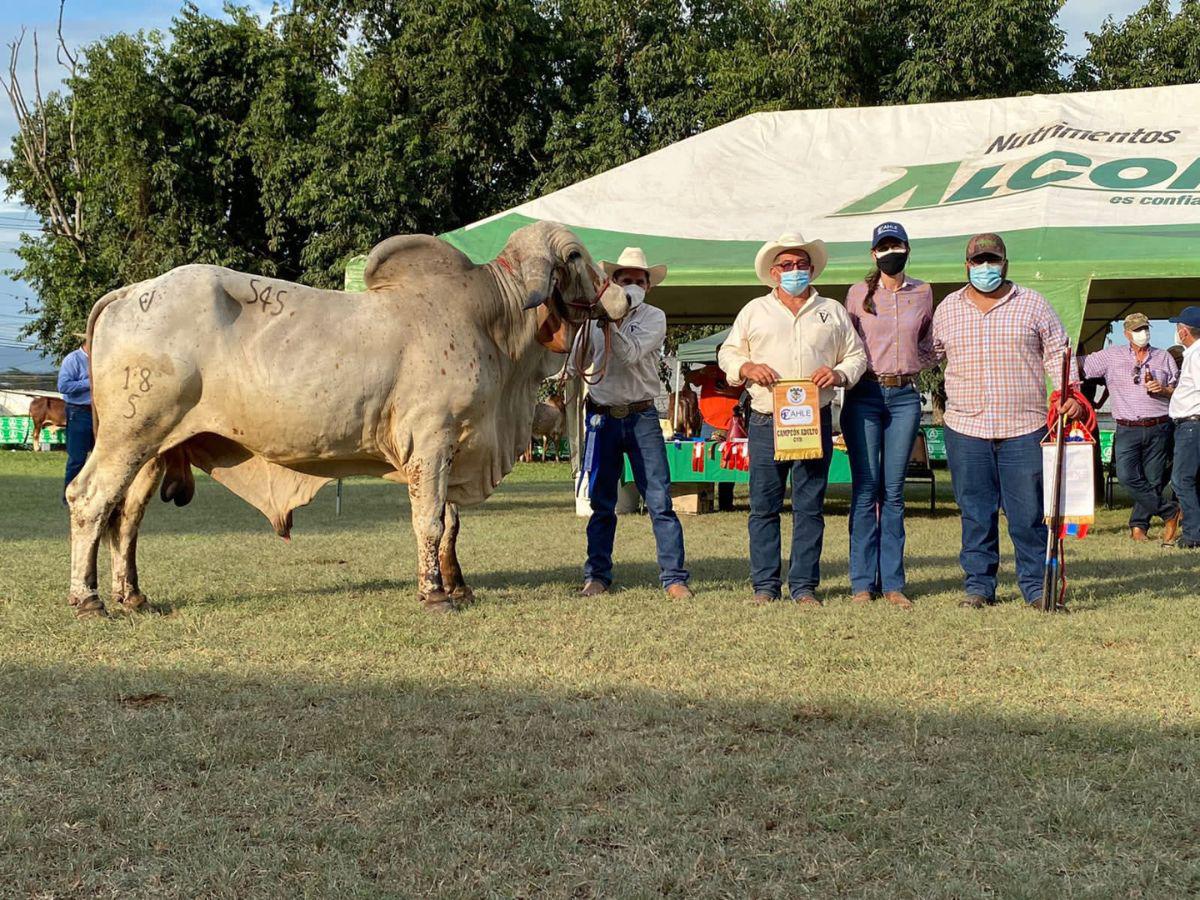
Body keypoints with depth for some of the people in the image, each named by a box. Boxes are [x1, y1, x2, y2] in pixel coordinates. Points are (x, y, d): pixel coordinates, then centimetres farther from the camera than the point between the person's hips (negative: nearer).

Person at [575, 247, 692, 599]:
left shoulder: (654, 317, 2)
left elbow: (631, 354, -15)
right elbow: (580, 361, 19)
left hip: (642, 417, -2)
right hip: (603, 417, 2)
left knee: (660, 500, -7)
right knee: (601, 502, 7)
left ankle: (674, 577, -6)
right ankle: (597, 575, 15)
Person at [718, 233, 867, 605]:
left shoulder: (833, 312, 15)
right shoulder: (754, 311, 13)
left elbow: (856, 356, 15)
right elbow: (728, 353, 14)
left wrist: (838, 373, -6)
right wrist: (747, 368, -7)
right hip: (766, 422, 0)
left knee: (810, 507, 0)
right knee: (764, 507, 0)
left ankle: (804, 586, 5)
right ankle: (765, 585, 6)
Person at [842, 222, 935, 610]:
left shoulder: (923, 294, 9)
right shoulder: (858, 294, 3)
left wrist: (909, 364, 4)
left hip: (905, 396, 2)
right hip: (865, 395, -2)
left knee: (893, 491, 3)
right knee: (865, 490, -4)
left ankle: (892, 583, 6)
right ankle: (862, 582, 0)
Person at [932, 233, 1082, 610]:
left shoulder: (1033, 304, 8)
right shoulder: (947, 309, 12)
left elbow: (1057, 353, 7)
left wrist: (1070, 392, -7)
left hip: (1024, 428, -1)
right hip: (966, 429, 1)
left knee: (1028, 511, -1)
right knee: (975, 513, 4)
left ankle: (1036, 584, 8)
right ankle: (978, 584, 13)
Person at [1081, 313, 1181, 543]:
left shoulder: (1164, 358, 13)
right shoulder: (1111, 356, 8)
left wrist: (1163, 390, -4)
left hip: (1158, 429, 1)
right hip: (1127, 429, -1)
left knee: (1153, 479, 1)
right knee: (1127, 475, -17)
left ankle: (1138, 524, 15)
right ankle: (1170, 511, -5)